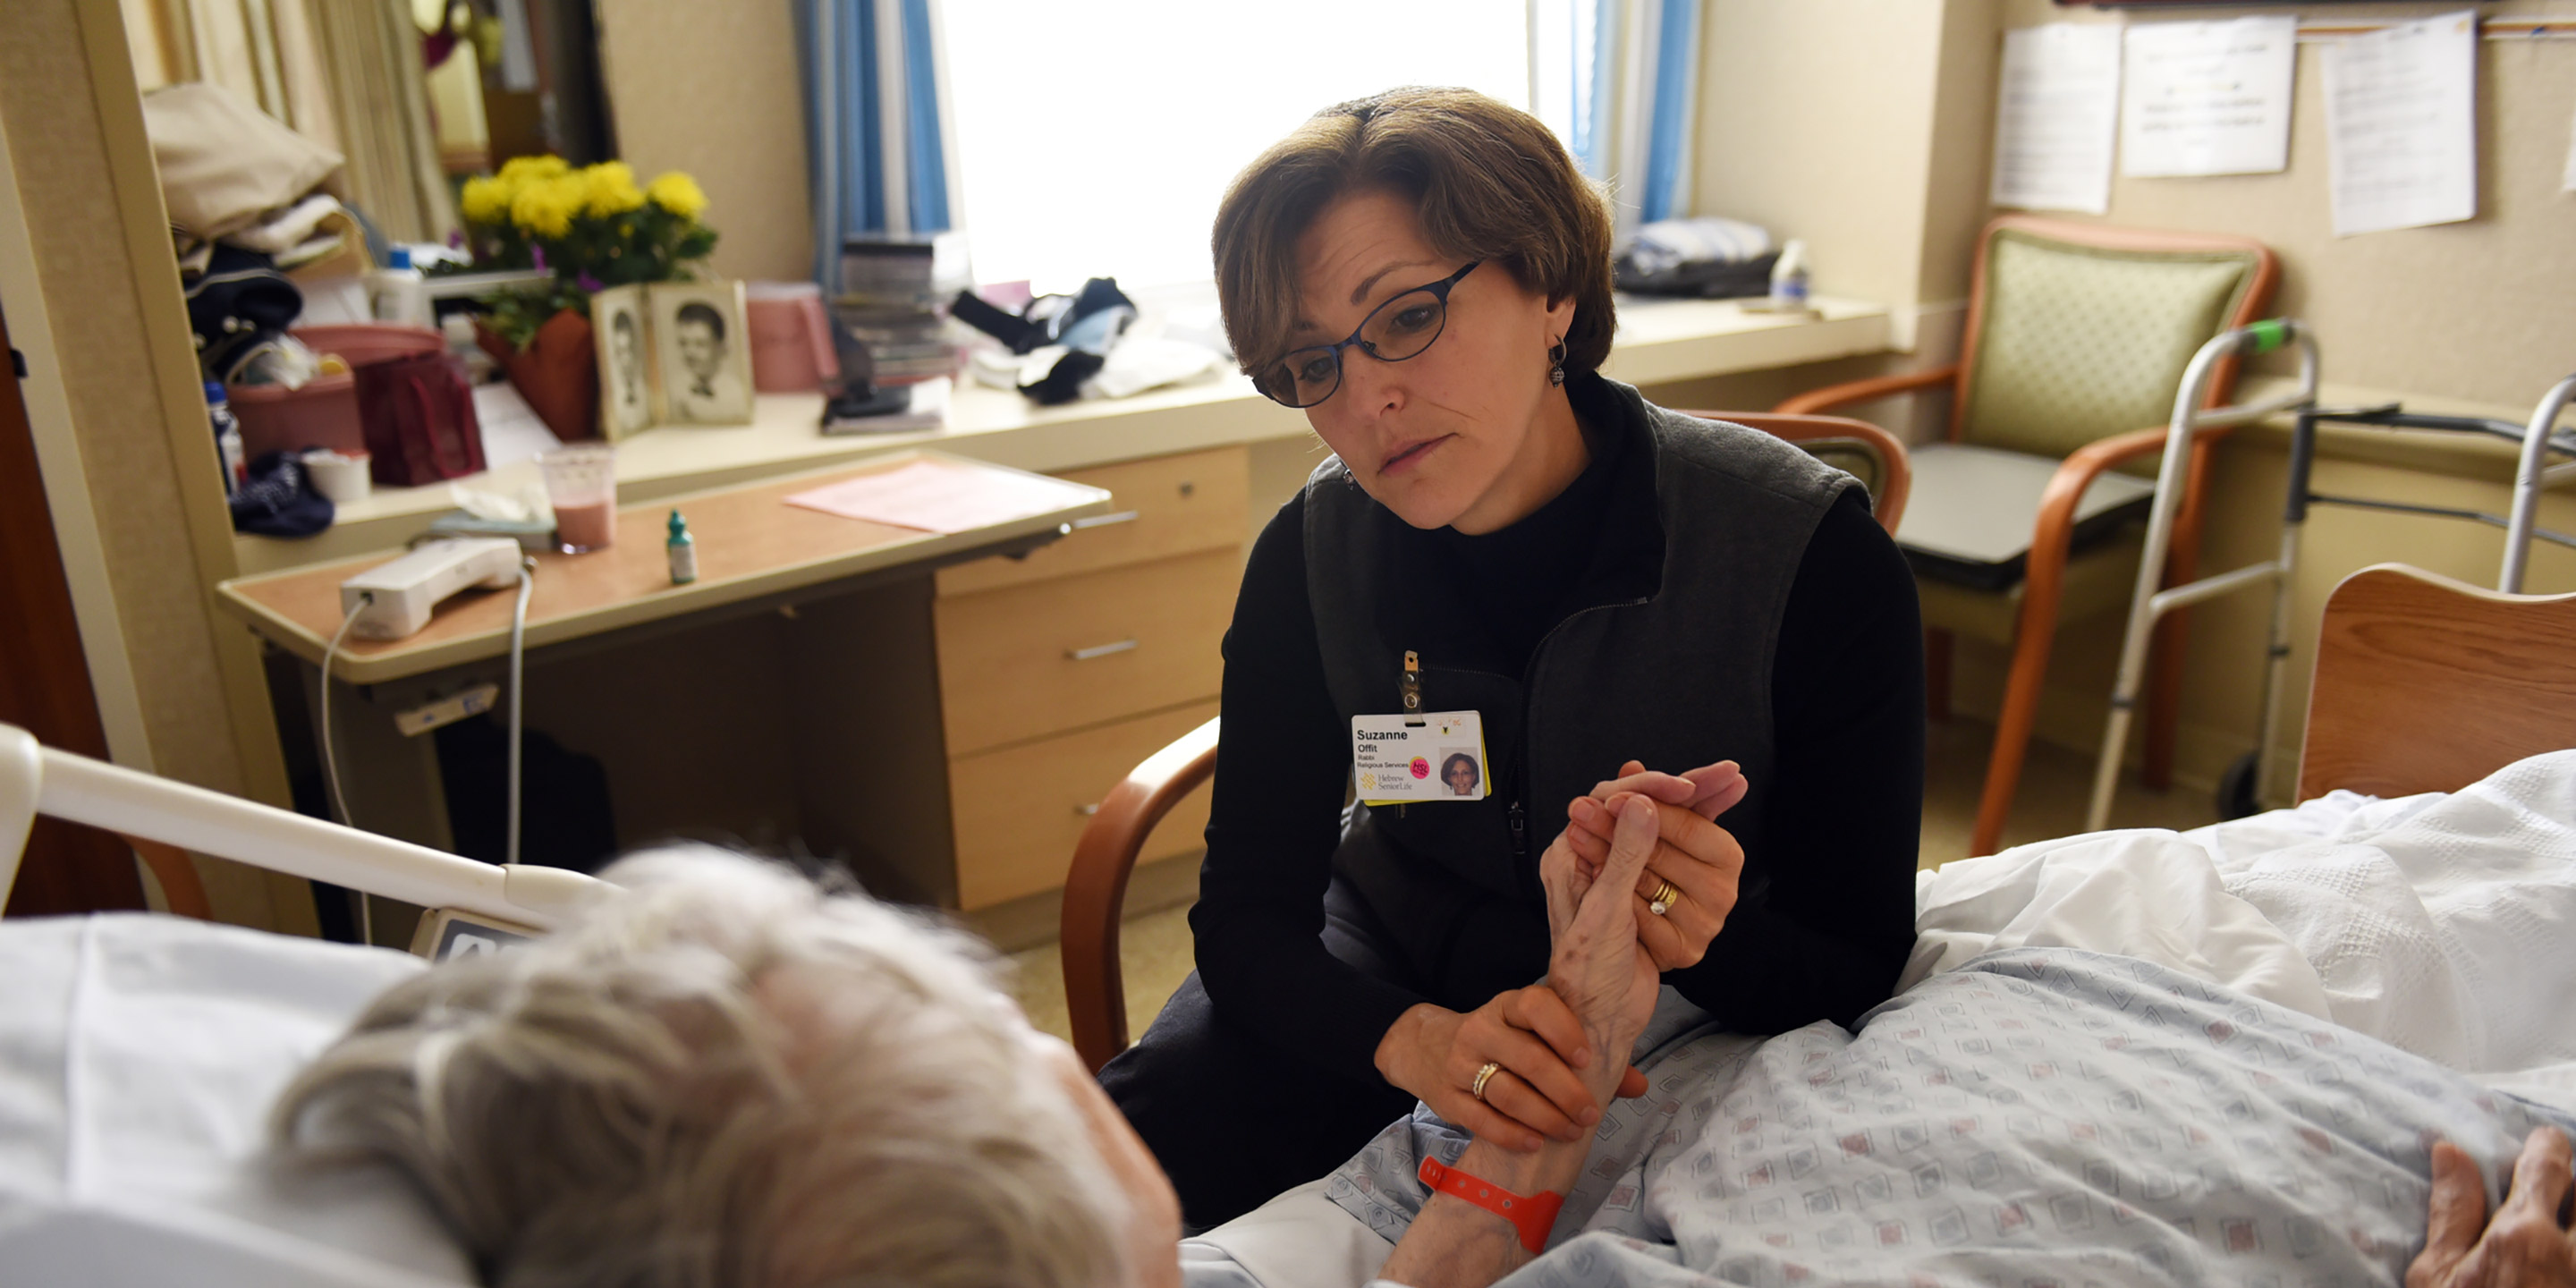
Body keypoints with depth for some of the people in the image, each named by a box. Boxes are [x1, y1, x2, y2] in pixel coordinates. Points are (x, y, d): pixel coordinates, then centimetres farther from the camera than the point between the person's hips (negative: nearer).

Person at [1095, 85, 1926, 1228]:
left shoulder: (1813, 555, -25)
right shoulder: (1312, 554, -16)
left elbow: (1860, 963, -17)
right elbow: (1249, 909, -16)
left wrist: (1714, 942, -41)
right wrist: (1411, 1038, -37)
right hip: (1387, 967, 2)